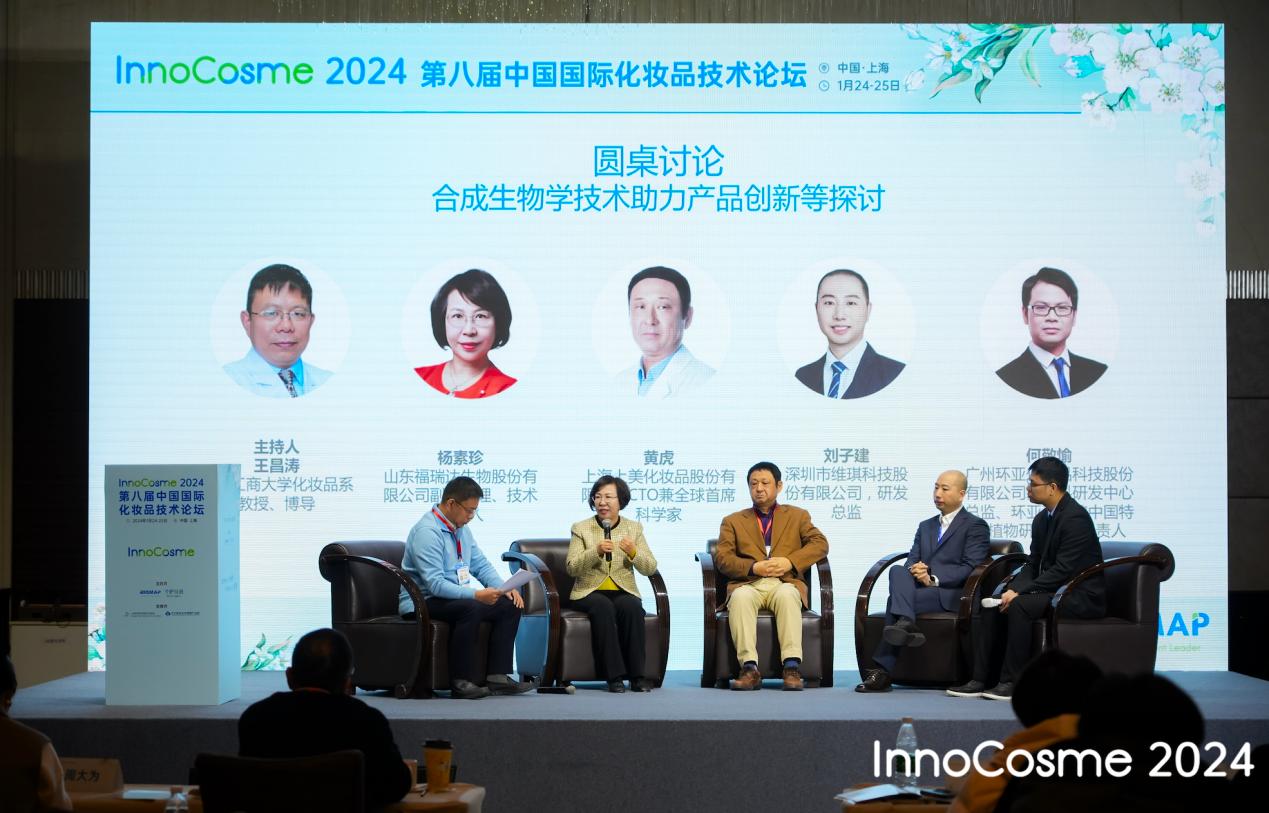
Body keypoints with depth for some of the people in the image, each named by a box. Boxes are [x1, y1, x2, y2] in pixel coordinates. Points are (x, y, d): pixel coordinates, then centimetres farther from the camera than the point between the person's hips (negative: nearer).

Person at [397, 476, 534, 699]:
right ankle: (460, 683, -31)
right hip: (423, 603, -9)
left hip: (455, 597, 9)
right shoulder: (427, 531, -20)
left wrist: (504, 588, -5)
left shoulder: (462, 529, 10)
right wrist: (476, 595, -33)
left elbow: (481, 565, 14)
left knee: (509, 605, -4)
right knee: (471, 608, -35)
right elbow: (435, 584, -27)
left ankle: (498, 676, -9)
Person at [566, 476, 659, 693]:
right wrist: (596, 551, -22)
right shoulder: (581, 528, 4)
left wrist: (634, 552, -17)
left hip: (623, 592, 1)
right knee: (603, 606, -35)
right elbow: (572, 568, -6)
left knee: (632, 606, -33)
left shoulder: (634, 528, 9)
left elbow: (650, 569, 3)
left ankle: (636, 675, -28)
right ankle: (614, 675, -34)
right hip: (589, 593, -1)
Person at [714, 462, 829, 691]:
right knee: (740, 597, -36)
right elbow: (722, 558, 7)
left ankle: (791, 667, -43)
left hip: (784, 583, 0)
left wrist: (790, 562, -10)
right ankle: (749, 668, -41)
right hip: (749, 584, 0)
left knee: (787, 594, -37)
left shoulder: (797, 515, 22)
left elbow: (820, 544, 6)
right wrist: (753, 568, -11)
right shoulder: (733, 521, 22)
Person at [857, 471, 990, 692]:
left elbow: (970, 568, -8)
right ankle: (905, 623, -45)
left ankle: (883, 671, -31)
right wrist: (914, 570, -10)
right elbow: (911, 560, 16)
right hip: (919, 588, 5)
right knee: (898, 571, -29)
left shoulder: (976, 526, 5)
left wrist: (933, 579, -19)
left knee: (895, 599, -29)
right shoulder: (925, 526, 26)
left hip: (951, 594, -5)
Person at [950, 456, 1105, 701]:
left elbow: (1062, 571, -23)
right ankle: (979, 679, -7)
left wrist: (1018, 593, -23)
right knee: (992, 604, -4)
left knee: (1019, 606, -30)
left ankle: (1012, 682, -23)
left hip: (1080, 596, -9)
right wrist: (1012, 589, -7)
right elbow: (1033, 564, 13)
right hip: (1052, 590, 9)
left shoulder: (1075, 517, -18)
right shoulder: (1042, 518, 11)